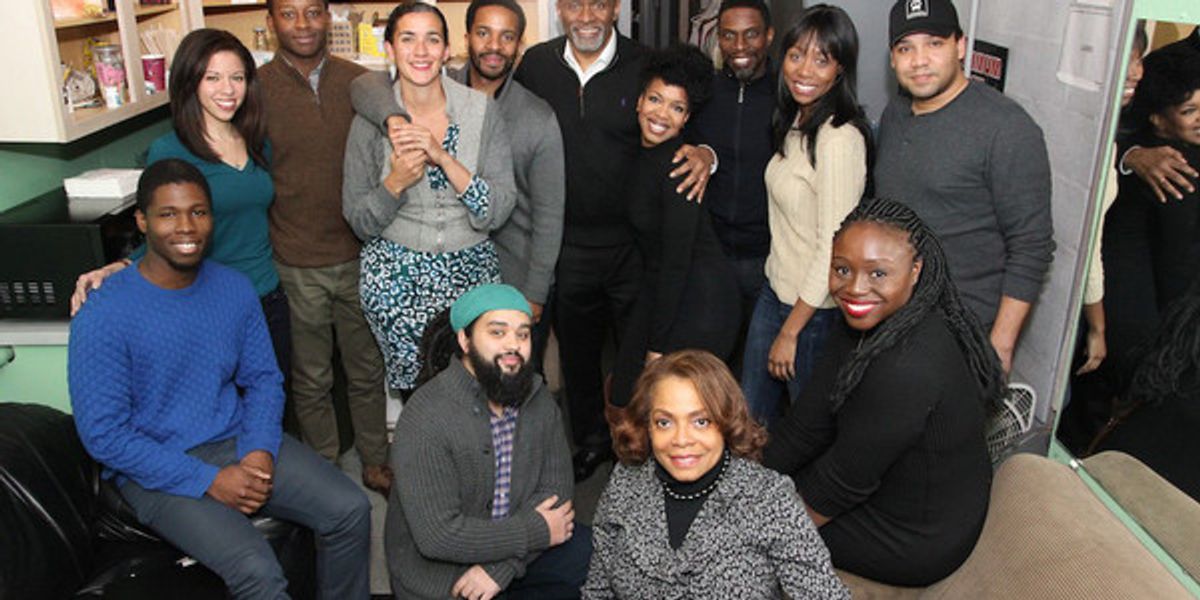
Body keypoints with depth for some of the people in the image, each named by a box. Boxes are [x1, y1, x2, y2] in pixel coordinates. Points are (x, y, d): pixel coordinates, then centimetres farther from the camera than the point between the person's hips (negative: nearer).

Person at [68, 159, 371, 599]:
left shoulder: (235, 289, 0)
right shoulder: (102, 316, -16)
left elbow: (264, 379, 8)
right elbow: (103, 433, -16)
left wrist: (260, 450, -11)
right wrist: (209, 480, -19)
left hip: (238, 440, 5)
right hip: (158, 470, -5)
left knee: (350, 510, -12)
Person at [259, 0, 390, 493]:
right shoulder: (255, 90, -7)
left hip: (359, 257, 2)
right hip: (296, 267, -2)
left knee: (367, 370, 16)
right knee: (311, 379, 13)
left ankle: (375, 461, 34)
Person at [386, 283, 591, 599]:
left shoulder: (539, 401, -2)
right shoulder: (425, 419, -22)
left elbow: (555, 489, -5)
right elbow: (438, 536, -25)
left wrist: (499, 568, -18)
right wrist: (537, 531, -17)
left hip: (510, 558, 6)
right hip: (438, 573, -6)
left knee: (591, 549, -14)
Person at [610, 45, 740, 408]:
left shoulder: (676, 166, -21)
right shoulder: (642, 157, 4)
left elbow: (677, 259, -20)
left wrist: (658, 345, -15)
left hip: (699, 298, -8)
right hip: (659, 288, 8)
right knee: (622, 397, 15)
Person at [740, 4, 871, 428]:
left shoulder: (840, 139, -24)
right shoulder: (795, 122, 5)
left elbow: (834, 249, -23)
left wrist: (790, 331, -17)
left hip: (816, 309, -8)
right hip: (776, 290, 8)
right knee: (752, 416, 21)